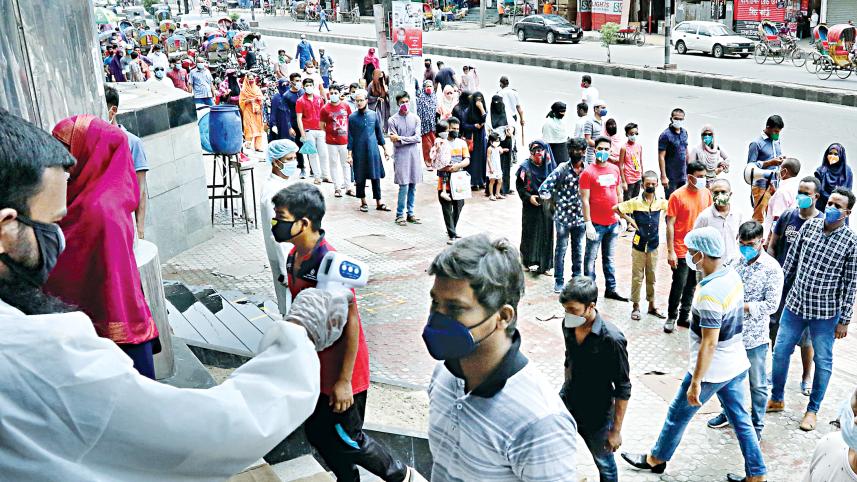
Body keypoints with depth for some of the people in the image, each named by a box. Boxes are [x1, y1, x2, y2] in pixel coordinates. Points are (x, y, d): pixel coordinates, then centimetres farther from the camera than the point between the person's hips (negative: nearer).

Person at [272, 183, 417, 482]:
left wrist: (344, 380, -20)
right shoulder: (294, 257, 0)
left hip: (340, 373, -8)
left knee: (346, 440, 6)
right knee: (316, 434, 19)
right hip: (315, 369, 8)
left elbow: (351, 324, -23)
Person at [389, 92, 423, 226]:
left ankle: (410, 213, 16)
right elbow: (394, 142, -8)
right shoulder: (393, 120, -3)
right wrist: (409, 140, -10)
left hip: (414, 155, 4)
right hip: (401, 156, -3)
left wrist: (401, 138, -12)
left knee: (413, 186, 7)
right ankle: (400, 214, 3)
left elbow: (417, 138, -5)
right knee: (404, 186, -7)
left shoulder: (415, 118, 6)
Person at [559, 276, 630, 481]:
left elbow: (623, 389, -18)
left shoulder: (612, 339, -27)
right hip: (566, 405, 5)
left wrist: (616, 430, -13)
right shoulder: (568, 325, -10)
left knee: (604, 465, 16)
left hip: (596, 416, -5)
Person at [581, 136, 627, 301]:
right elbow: (585, 200, -13)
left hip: (613, 223, 6)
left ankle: (611, 289, 26)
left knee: (609, 258, 16)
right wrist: (588, 223, -17)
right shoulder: (588, 172, -10)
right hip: (596, 224, -6)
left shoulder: (615, 169, 8)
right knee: (591, 258, 3)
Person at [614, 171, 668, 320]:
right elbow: (615, 208, -5)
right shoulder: (635, 202, -11)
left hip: (653, 245, 3)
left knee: (652, 277, 13)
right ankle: (635, 306, 16)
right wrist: (629, 219, -9)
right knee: (637, 277, 6)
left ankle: (652, 305, 25)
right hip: (639, 245, -3)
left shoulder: (660, 202, -3)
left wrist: (660, 223, 3)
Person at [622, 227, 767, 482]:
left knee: (677, 415, 12)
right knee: (740, 419, 17)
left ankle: (656, 459, 32)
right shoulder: (733, 275, -2)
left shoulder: (709, 294, -30)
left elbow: (709, 344, -28)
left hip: (712, 370, -8)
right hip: (737, 364, 8)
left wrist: (695, 382, -21)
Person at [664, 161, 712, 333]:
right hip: (682, 250, -5)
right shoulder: (677, 196, -11)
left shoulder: (706, 193, 3)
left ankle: (684, 316, 26)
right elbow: (670, 224, -10)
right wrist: (670, 251, -13)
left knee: (692, 285, 13)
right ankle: (671, 317, 16)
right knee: (679, 285, -1)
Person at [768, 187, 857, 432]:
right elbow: (791, 259, 7)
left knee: (823, 361, 10)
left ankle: (812, 410, 28)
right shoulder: (809, 225, -2)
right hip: (795, 302, 3)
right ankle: (776, 399, 30)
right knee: (780, 351, 11)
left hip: (826, 312, -3)